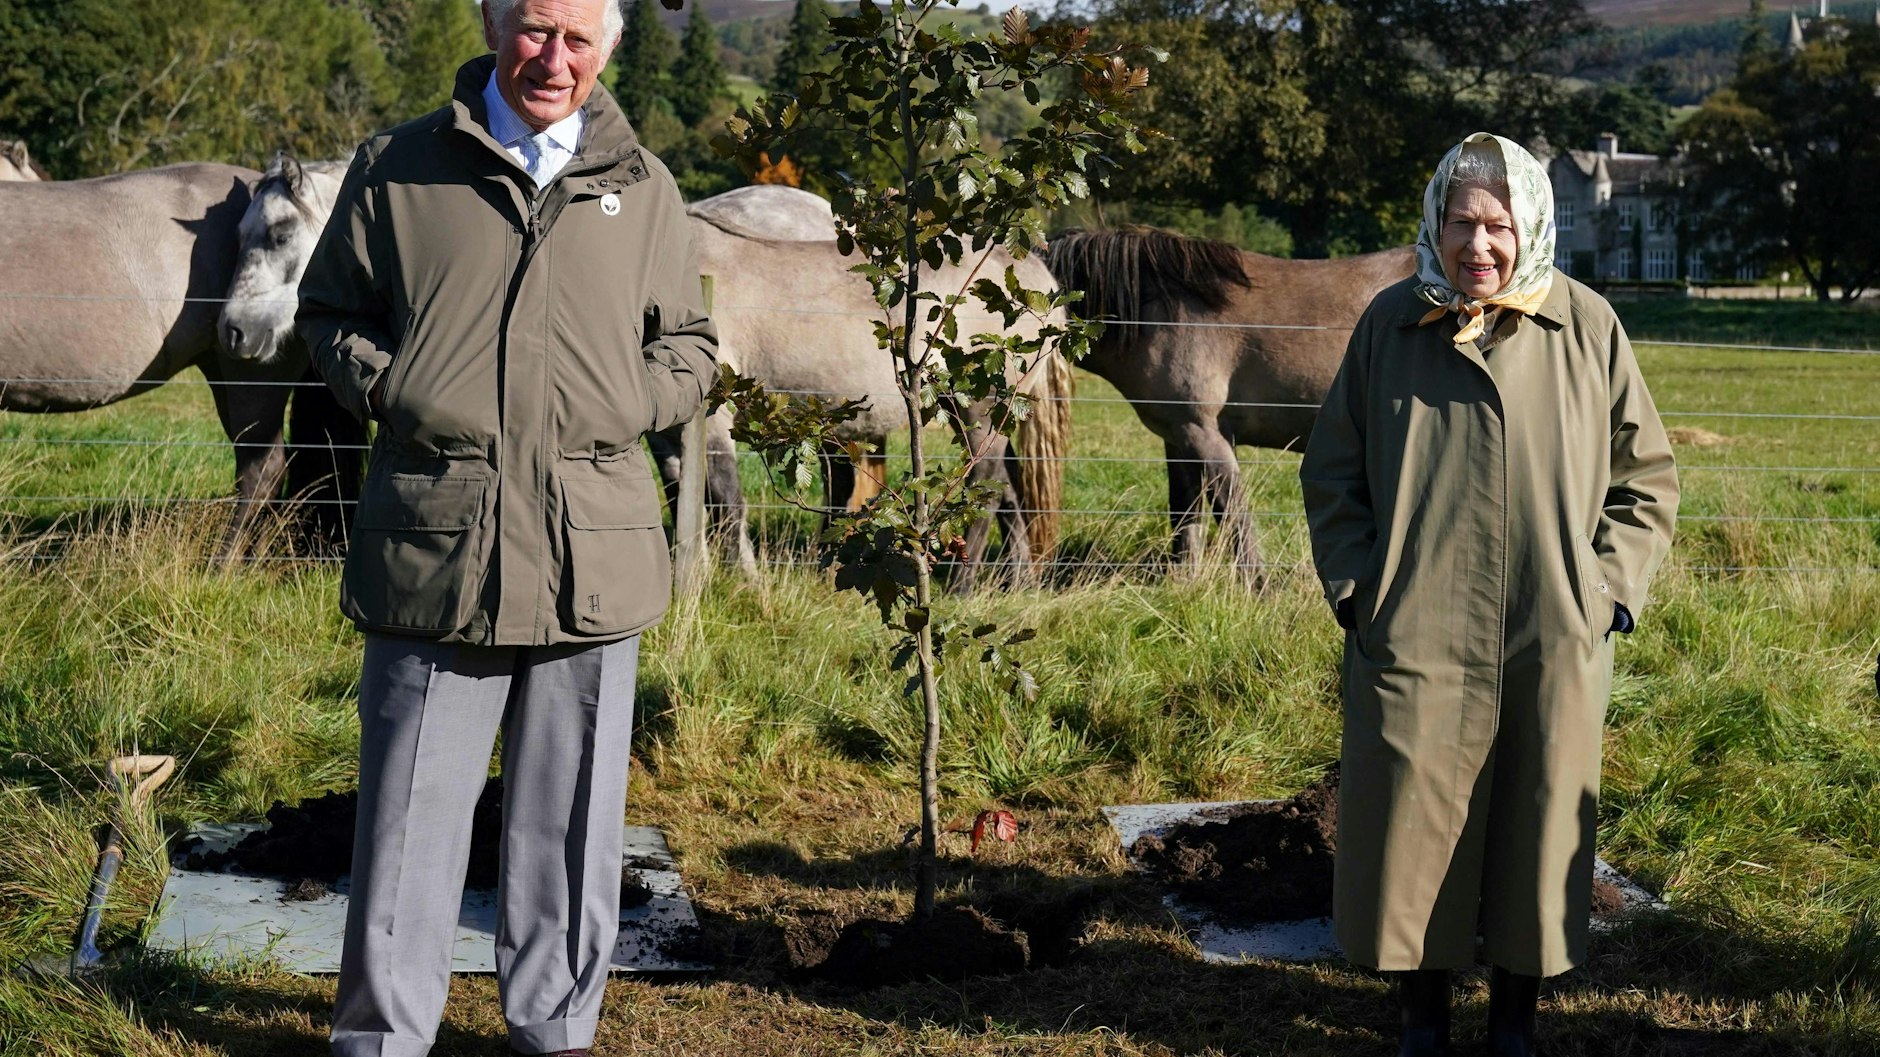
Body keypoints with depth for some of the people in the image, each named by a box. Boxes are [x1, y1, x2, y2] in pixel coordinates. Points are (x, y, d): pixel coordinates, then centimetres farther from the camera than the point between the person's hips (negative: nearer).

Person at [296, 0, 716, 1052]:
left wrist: (622, 408, 0)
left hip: (591, 549, 2)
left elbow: (691, 346, 19)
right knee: (412, 808, 2)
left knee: (572, 815, 10)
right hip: (433, 541, -1)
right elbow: (330, 310, 15)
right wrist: (381, 386, -4)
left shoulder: (642, 186, 12)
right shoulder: (399, 168, 7)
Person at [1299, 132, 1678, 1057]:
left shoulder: (1588, 329, 1)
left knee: (1535, 832, 9)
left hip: (1554, 642, 0)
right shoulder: (1390, 323, 1)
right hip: (1414, 636, 0)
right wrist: (1355, 587, 0)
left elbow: (1645, 474, 8)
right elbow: (1331, 470, 9)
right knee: (1413, 832, 5)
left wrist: (1611, 589, -2)